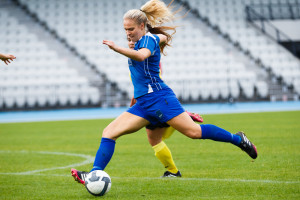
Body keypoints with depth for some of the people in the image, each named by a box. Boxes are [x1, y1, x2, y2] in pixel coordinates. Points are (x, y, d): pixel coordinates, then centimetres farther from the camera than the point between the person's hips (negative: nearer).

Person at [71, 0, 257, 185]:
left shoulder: (148, 38, -7)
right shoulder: (142, 42, 19)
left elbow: (141, 55, -32)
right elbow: (164, 37, 41)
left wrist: (117, 48, -41)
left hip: (158, 97, -9)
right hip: (143, 104, 9)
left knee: (193, 131, -13)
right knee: (109, 132, -4)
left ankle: (238, 139, 4)